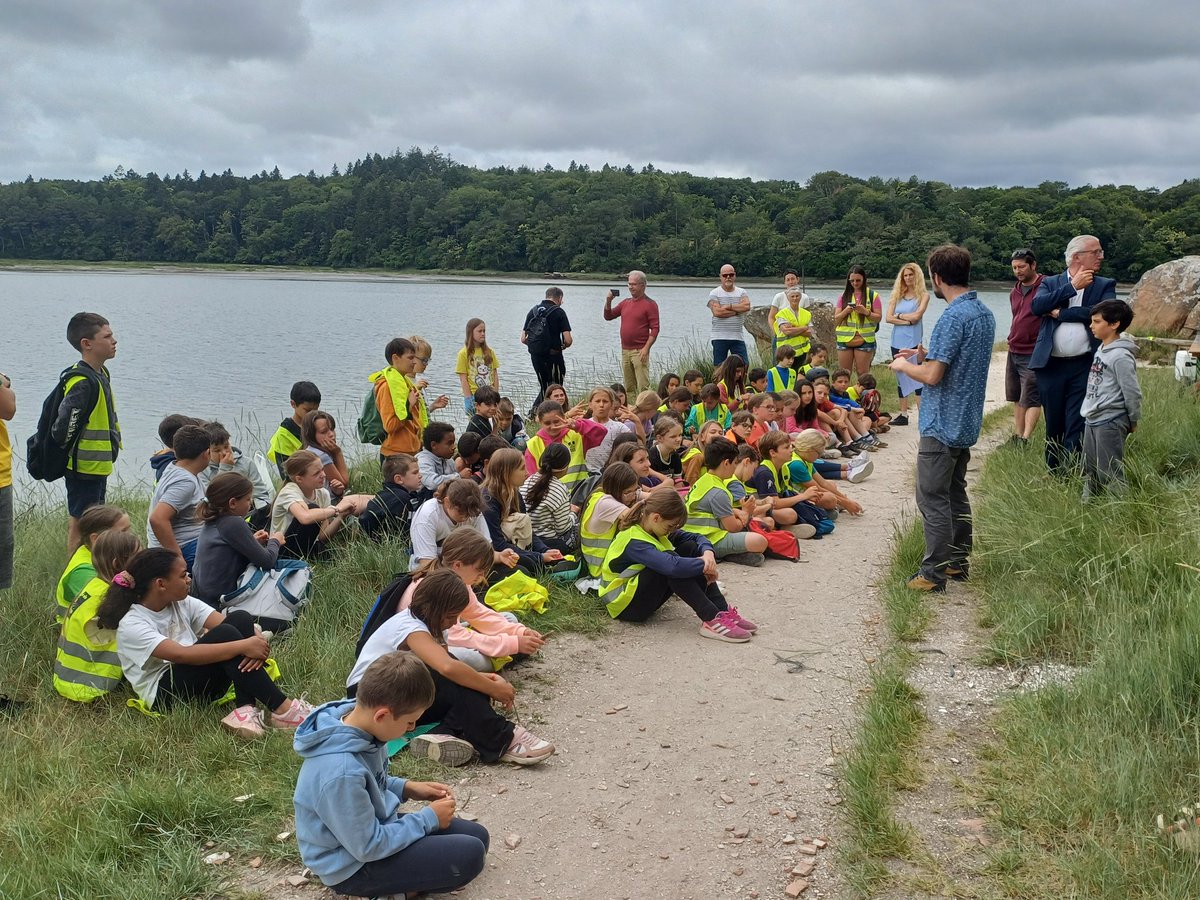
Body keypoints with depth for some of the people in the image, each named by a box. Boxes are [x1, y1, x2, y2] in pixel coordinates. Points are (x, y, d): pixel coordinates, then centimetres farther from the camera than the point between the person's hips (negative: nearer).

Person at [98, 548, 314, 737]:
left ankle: (245, 708, -28)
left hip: (202, 682, 7)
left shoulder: (182, 603, 7)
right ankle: (282, 709, -28)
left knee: (240, 618, -17)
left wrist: (257, 640, -29)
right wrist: (244, 646, -35)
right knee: (224, 634, -29)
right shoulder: (131, 626, -14)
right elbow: (183, 654, -29)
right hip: (166, 694, -7)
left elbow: (224, 622, -6)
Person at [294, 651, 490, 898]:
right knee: (470, 855, -18)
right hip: (354, 864, -9)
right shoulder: (342, 771, -36)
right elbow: (369, 846, -25)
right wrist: (428, 819, -14)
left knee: (476, 836, 9)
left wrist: (407, 788, 0)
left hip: (373, 828, 9)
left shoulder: (356, 725, -9)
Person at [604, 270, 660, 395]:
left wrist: (646, 348, -18)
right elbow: (608, 316, 19)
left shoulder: (650, 304, -5)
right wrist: (608, 301, 1)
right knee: (629, 387, 10)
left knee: (643, 387, -11)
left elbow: (655, 329, -10)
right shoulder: (625, 303, 14)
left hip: (639, 351, -7)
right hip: (625, 350, 7)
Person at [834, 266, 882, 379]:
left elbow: (878, 317, -1)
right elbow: (836, 319, 6)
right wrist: (846, 311, -14)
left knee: (862, 374, 0)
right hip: (845, 339, 2)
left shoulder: (873, 295, 2)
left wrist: (866, 312, -19)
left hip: (864, 339, -2)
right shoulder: (844, 296, 8)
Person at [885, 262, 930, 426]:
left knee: (917, 377, -9)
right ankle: (903, 414, 17)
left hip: (913, 341, -5)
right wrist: (906, 321, -10)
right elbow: (888, 318, 0)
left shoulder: (923, 295, -1)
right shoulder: (897, 295, 10)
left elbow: (916, 316, -14)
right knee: (900, 377, 10)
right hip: (897, 341, 5)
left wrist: (899, 315, -2)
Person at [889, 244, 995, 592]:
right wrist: (927, 355, 15)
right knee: (956, 494, 18)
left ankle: (934, 572, 2)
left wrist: (903, 366, -5)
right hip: (966, 422, 9)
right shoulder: (985, 313, 9)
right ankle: (958, 560, 27)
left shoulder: (954, 317, -21)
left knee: (932, 499, -3)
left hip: (941, 425, -9)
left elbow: (932, 376, -23)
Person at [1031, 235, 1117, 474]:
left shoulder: (1105, 285, 7)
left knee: (1077, 427, -6)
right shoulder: (1051, 283, 9)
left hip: (1084, 366, -1)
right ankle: (1052, 474, 23)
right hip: (1050, 365, 1)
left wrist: (1060, 313, -9)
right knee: (1053, 425, 11)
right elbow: (1037, 306, -11)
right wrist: (1072, 287, -14)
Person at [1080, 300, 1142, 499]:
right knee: (1089, 469, 18)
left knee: (1109, 471, -5)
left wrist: (1133, 421, -6)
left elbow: (1132, 392, -15)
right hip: (1092, 420, 10)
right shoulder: (1102, 350, 10)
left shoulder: (1121, 356, -18)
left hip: (1110, 423, -10)